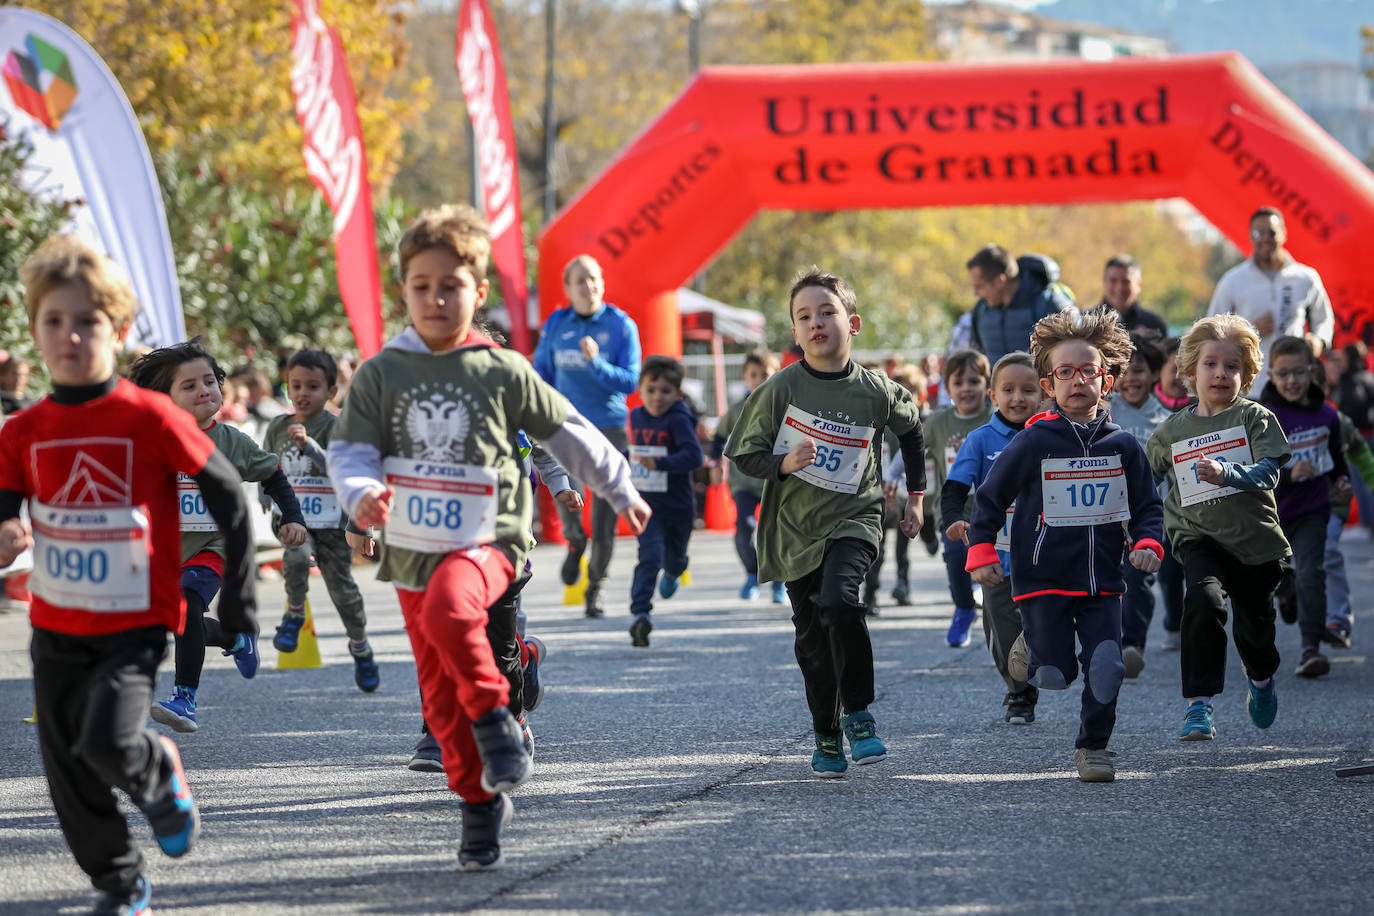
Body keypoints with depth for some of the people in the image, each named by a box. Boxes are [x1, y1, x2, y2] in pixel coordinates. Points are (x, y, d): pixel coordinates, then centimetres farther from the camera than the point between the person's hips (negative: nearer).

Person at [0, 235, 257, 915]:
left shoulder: (150, 418, -11)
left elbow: (227, 495, -5)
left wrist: (237, 595, -3)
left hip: (135, 625, -4)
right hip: (55, 628, 4)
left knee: (107, 740, -23)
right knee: (68, 775, 5)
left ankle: (159, 775, 11)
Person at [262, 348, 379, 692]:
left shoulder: (333, 426, -6)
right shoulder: (277, 427, 7)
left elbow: (335, 467, -22)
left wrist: (307, 444, -35)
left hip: (331, 521, -2)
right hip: (291, 518, 2)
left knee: (341, 587, 4)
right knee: (297, 556, -31)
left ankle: (360, 646, 28)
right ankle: (295, 613, -5)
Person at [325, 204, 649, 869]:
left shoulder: (503, 373, 1)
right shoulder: (380, 374, 2)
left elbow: (568, 433, 12)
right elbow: (349, 450, -3)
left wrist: (622, 493, 20)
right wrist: (360, 492, -26)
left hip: (485, 540, -3)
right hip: (410, 550, 3)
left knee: (449, 608, -36)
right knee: (440, 698, 6)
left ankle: (495, 713, -14)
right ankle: (480, 803, 22)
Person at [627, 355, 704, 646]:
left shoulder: (678, 420, -17)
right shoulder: (636, 417, 3)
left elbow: (693, 455, -30)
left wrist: (660, 463, -39)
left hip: (678, 504, -2)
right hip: (646, 503, 2)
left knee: (674, 557, 19)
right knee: (650, 556, -18)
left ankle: (673, 573, 57)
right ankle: (641, 614, -22)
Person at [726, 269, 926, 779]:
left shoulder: (876, 392, -5)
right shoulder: (780, 389, -7)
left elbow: (911, 428, 17)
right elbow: (745, 454, -1)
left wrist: (915, 495, 18)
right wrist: (783, 463, -21)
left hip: (853, 518, -1)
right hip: (794, 528, 1)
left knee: (839, 602, -27)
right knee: (812, 640, 5)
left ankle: (859, 712, -11)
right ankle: (827, 738, 22)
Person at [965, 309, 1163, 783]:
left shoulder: (1123, 446, 4)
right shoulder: (1032, 443, -4)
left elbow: (1148, 506, 11)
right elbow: (990, 498, 4)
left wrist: (1147, 544, -8)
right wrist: (981, 552, -5)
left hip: (1102, 581, 2)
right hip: (1044, 578, -2)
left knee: (1106, 668, -10)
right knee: (1055, 676, -6)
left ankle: (1093, 746, 12)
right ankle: (1031, 646, 28)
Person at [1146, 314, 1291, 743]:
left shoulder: (1256, 418, -2)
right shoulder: (1172, 431, 5)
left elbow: (1269, 473, -16)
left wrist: (1227, 474, -33)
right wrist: (1169, 523, 10)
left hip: (1254, 536, 0)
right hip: (1199, 538, 0)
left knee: (1255, 625, 12)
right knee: (1204, 599, -27)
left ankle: (1261, 678, 49)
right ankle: (1199, 706, -27)